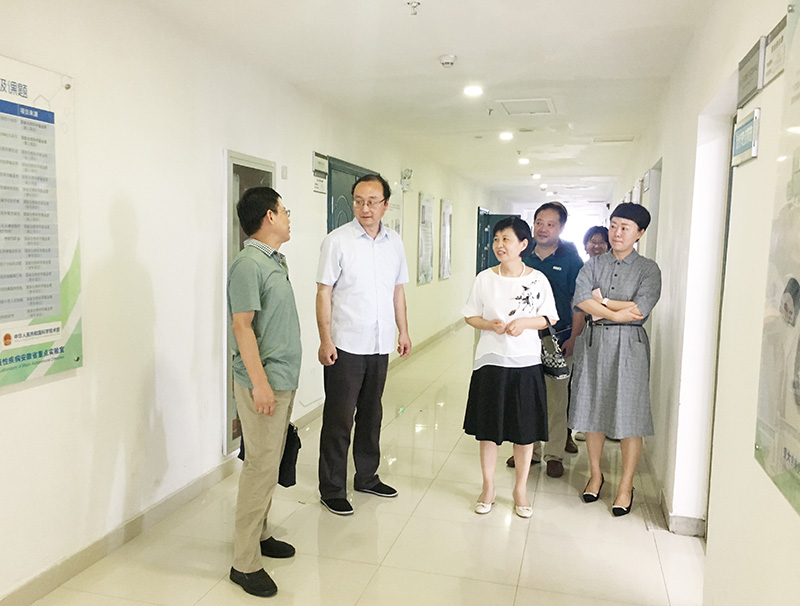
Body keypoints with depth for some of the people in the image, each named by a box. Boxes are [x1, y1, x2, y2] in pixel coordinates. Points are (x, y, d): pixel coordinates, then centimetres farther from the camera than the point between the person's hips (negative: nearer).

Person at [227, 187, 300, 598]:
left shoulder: (274, 261, 13)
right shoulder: (248, 264, -16)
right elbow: (242, 325, -20)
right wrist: (260, 382, -23)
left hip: (283, 380, 9)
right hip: (263, 382, -9)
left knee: (269, 464, 17)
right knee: (261, 467, -4)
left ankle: (259, 535, 32)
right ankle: (245, 562, 7)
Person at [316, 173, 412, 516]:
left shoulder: (394, 242, 8)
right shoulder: (337, 240, -8)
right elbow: (324, 292, -9)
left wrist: (403, 331, 13)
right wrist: (325, 339, -14)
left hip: (380, 345, 5)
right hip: (345, 345, -5)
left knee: (371, 414, 17)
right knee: (339, 419, 2)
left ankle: (366, 477, 33)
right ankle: (332, 490, 15)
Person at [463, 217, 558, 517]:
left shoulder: (537, 279, -2)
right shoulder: (484, 278, 0)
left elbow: (548, 318, 2)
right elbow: (471, 316, 4)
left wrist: (524, 323, -16)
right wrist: (489, 324, -15)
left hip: (526, 362, 0)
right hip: (490, 361, 1)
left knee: (525, 431, 9)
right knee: (488, 428, 9)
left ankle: (521, 489, 27)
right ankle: (488, 487, 26)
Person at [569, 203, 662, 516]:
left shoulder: (648, 269, 0)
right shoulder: (593, 264, 8)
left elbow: (640, 311, -14)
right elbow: (581, 300, -9)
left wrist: (603, 303, -8)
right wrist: (621, 308, -15)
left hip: (628, 346, -3)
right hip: (594, 343, 3)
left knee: (629, 415, 0)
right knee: (592, 409, 9)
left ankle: (626, 486, 15)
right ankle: (596, 475, 27)